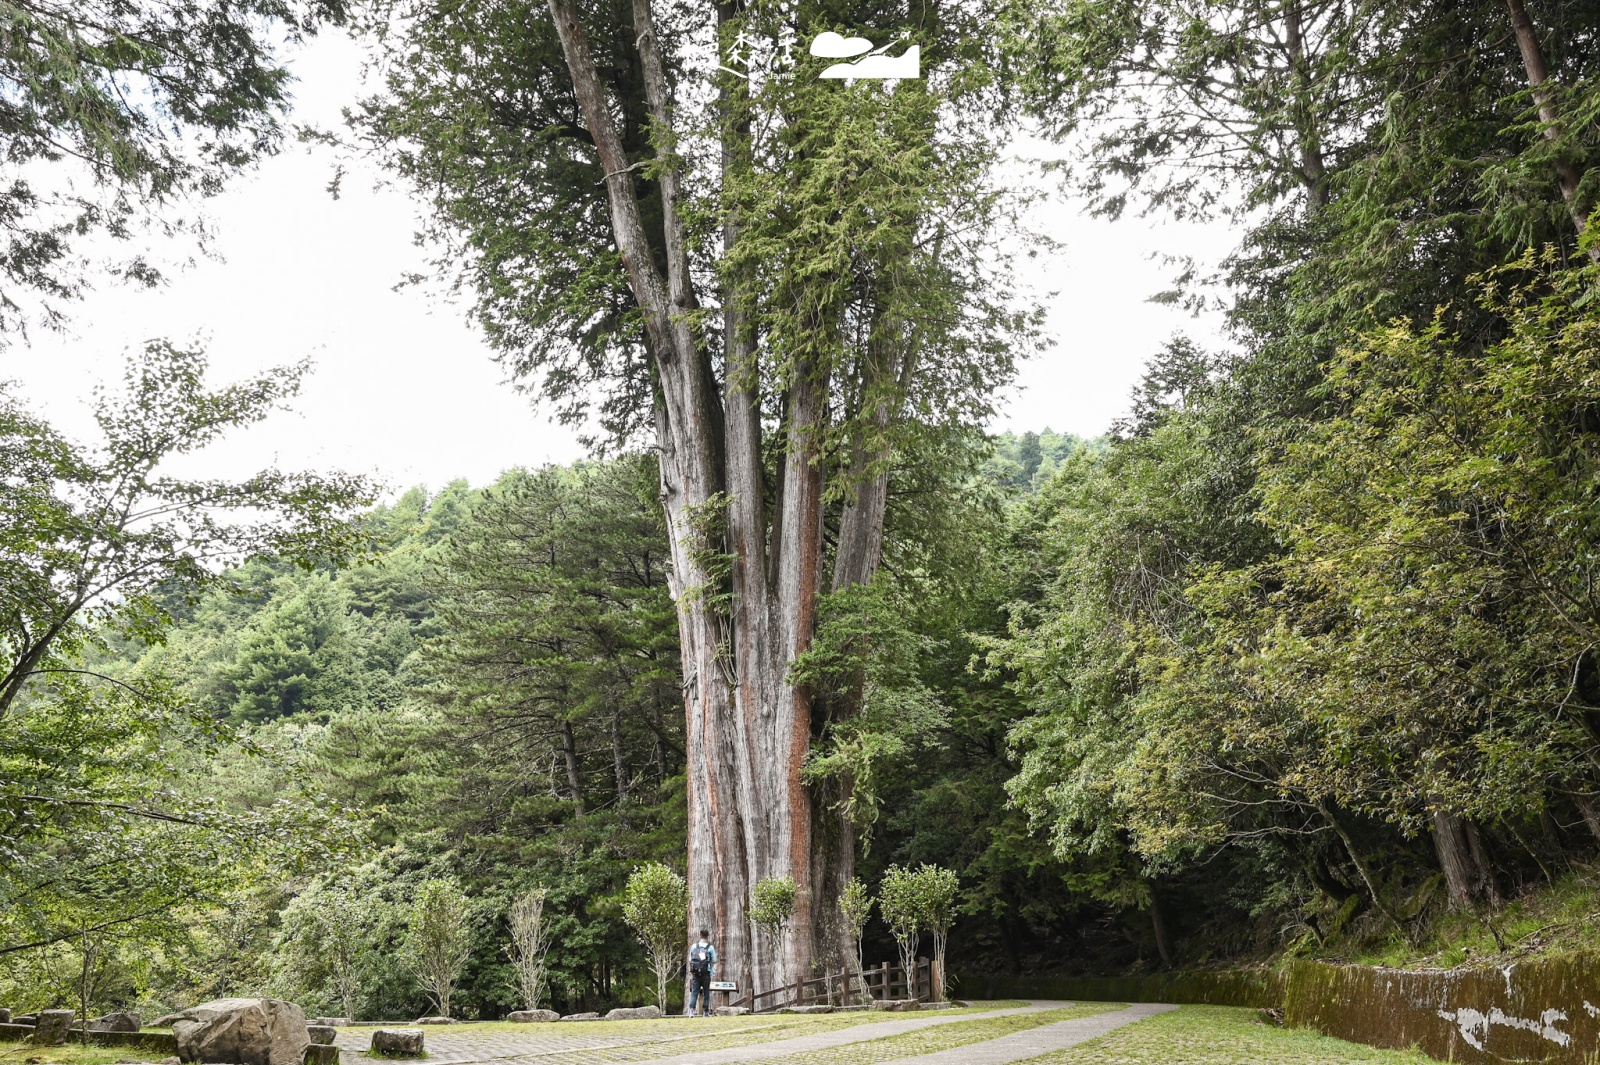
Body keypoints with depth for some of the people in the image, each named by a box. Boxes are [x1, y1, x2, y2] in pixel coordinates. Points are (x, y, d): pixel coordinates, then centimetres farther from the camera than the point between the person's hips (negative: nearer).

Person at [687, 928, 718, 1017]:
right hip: (706, 973, -2)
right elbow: (714, 962, -1)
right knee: (706, 993, 8)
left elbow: (690, 960, 8)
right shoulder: (710, 948, -2)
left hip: (695, 973, 2)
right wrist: (713, 972, 10)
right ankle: (705, 1012, 9)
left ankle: (691, 1010, -13)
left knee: (694, 992, 2)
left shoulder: (694, 946, 6)